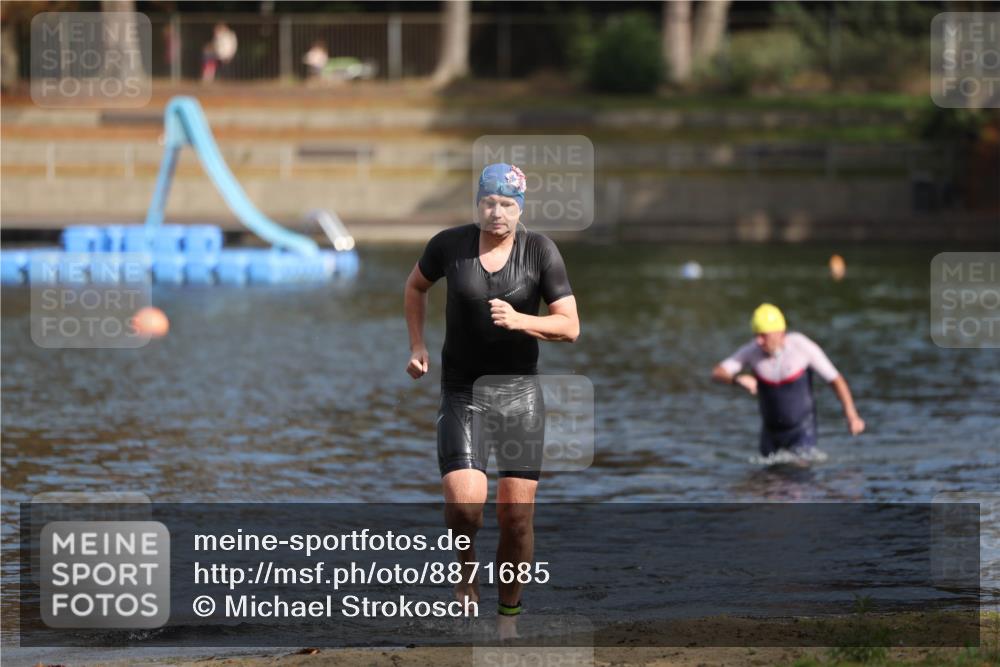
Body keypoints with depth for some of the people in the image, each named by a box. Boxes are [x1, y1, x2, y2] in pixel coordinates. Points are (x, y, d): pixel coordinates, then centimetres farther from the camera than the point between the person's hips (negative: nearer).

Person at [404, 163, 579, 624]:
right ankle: (466, 565, 11)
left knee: (517, 515, 0)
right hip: (462, 391, -1)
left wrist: (519, 321, -23)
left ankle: (509, 609, 19)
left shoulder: (540, 252, -7)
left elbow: (570, 326, -7)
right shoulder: (449, 245, -5)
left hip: (520, 390, 1)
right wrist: (417, 346, 6)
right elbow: (415, 286, 16)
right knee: (464, 502, -20)